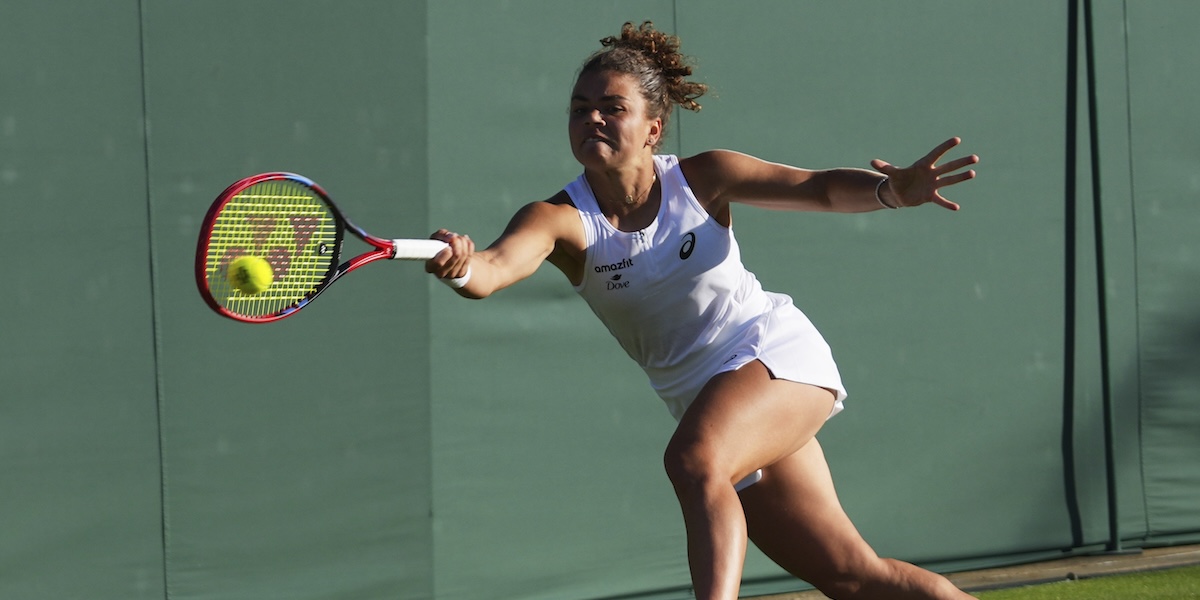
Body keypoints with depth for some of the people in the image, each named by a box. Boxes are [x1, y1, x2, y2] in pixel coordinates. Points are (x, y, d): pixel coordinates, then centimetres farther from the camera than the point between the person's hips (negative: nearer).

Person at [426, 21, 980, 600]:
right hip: (706, 400, 3)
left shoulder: (701, 178, -12)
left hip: (777, 355, -3)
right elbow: (496, 267, -34)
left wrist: (892, 191, -30)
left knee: (693, 460, -36)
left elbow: (823, 188, -9)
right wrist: (461, 266, -59)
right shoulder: (560, 220, -13)